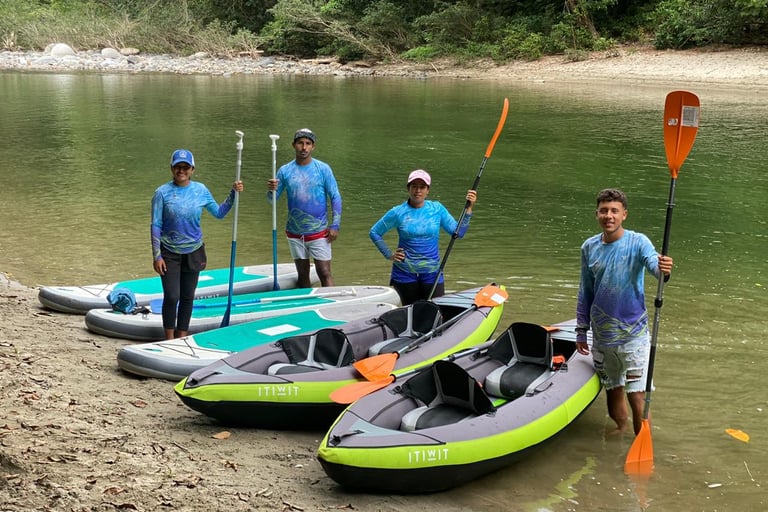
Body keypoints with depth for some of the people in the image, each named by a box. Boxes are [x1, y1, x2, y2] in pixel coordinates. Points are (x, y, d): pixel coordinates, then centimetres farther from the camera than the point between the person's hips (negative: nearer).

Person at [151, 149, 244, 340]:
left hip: (193, 252, 3)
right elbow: (156, 226, -7)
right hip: (170, 253, -3)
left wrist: (233, 193, -2)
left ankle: (182, 337, 24)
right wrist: (157, 256, -9)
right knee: (171, 297, -6)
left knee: (187, 297, 11)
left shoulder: (201, 190, -2)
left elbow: (219, 213, 10)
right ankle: (169, 339, 11)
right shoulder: (163, 193, -10)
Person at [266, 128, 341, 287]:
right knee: (303, 274, 12)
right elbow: (273, 200, 4)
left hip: (318, 232, -3)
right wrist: (270, 190, -20)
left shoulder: (323, 169, -4)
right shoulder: (285, 171, 1)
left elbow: (335, 197, -2)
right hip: (295, 233, 3)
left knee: (325, 274, -5)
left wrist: (335, 226, -9)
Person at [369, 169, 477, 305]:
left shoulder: (437, 209, 2)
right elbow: (374, 233, 6)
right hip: (405, 273, -1)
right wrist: (389, 255, 0)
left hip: (432, 273, 1)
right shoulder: (398, 212, -4)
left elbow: (458, 232, -1)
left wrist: (468, 209, -9)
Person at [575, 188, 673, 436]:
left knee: (636, 393, -4)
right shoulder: (589, 248, 1)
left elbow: (653, 262, -32)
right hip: (602, 334, 4)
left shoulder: (637, 242, -11)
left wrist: (663, 269, -56)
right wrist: (581, 331, 12)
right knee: (612, 389, 18)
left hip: (633, 332, -4)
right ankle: (621, 427, 40)